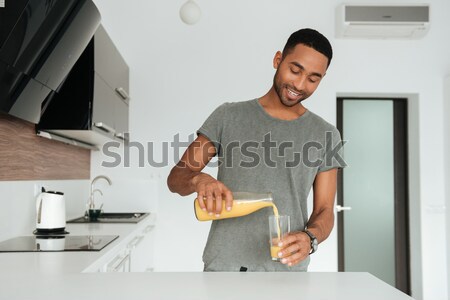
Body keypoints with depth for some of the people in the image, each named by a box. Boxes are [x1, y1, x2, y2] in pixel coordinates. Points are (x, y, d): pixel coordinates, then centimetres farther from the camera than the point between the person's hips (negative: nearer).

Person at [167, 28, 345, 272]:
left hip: (286, 269, 1)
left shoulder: (326, 136, 4)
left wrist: (310, 238, -18)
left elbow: (324, 210, 3)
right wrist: (198, 180, -22)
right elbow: (176, 178, 1)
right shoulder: (228, 116, 2)